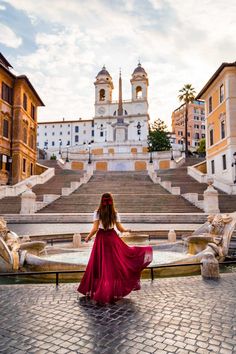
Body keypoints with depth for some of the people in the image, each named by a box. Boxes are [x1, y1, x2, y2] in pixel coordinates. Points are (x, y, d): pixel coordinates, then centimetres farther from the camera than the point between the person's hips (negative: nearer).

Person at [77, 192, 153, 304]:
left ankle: (97, 291, 13)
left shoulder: (97, 213, -7)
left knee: (100, 265, 8)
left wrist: (88, 237, 2)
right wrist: (126, 230, 17)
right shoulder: (115, 213, -3)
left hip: (101, 239, -1)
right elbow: (120, 228, -3)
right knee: (115, 264, 10)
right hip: (112, 238, 1)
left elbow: (95, 228, -13)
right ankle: (114, 291, 15)